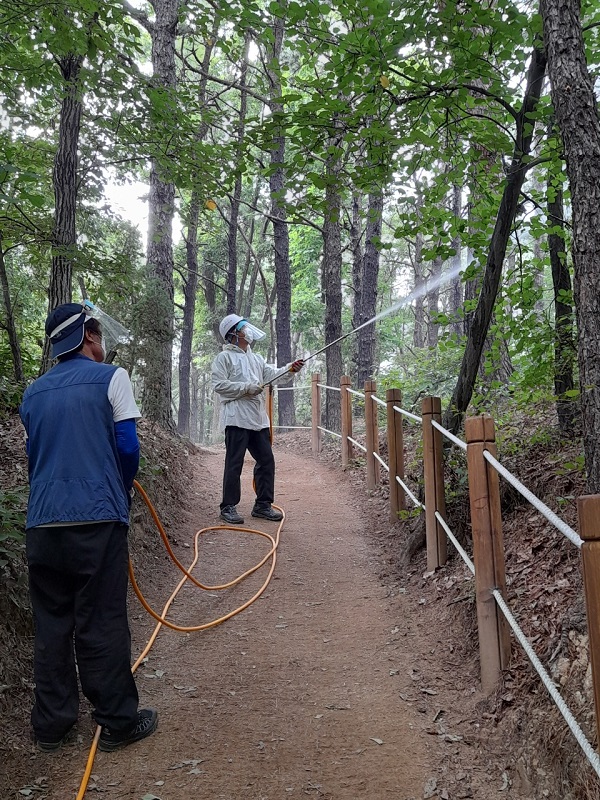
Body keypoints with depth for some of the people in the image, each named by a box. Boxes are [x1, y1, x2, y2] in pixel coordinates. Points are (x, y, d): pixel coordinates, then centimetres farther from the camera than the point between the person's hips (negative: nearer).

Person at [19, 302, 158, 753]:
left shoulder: (34, 393, 13)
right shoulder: (110, 378, -3)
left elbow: (35, 456, 18)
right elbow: (127, 448, -5)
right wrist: (122, 495, 12)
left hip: (43, 523, 5)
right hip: (97, 519, -5)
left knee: (51, 624, 13)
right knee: (102, 624, 3)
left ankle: (52, 724, 22)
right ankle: (118, 722, 14)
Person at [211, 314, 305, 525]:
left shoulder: (255, 358, 21)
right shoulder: (224, 357, -2)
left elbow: (272, 373, 10)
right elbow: (219, 385, -11)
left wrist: (290, 369, -7)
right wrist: (246, 388, -14)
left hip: (258, 419, 8)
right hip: (237, 419, -7)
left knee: (266, 460, 8)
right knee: (234, 464, -4)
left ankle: (263, 504, 18)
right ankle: (228, 507, 5)